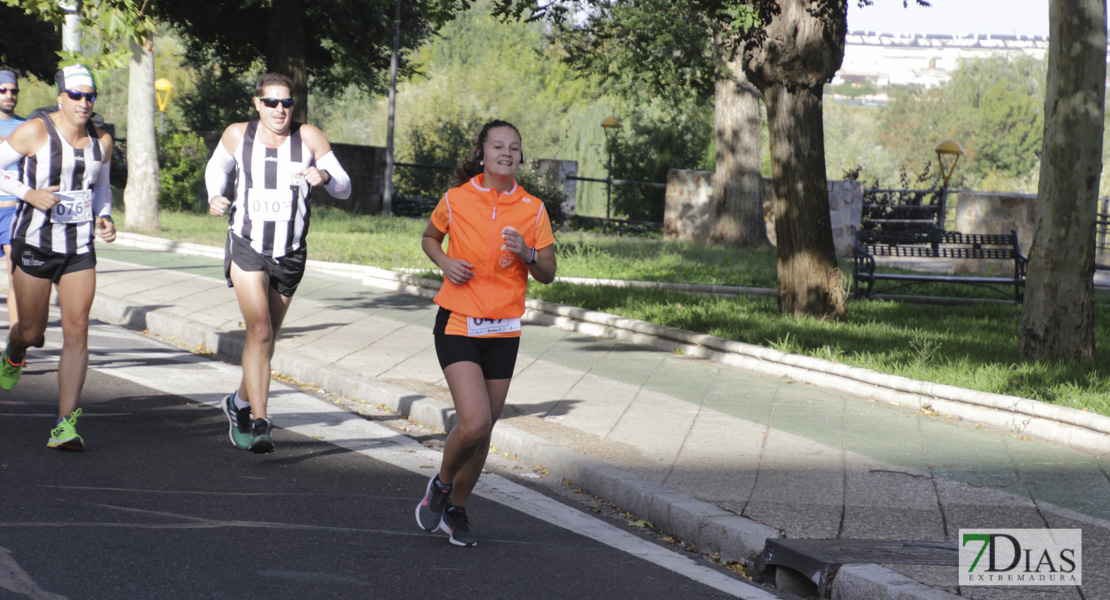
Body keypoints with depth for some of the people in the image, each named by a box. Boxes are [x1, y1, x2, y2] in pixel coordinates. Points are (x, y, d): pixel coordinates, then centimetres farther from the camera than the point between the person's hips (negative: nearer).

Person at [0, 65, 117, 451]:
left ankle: (66, 425, -9)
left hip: (79, 248, 3)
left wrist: (104, 218, 3)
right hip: (34, 244, -3)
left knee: (77, 330, -9)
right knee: (31, 331, 6)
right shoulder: (35, 132, -11)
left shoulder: (102, 141, 4)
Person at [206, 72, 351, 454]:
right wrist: (215, 198, -1)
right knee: (260, 331, -19)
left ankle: (240, 404, 40)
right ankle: (259, 423, -21)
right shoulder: (237, 135, -3)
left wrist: (324, 177, -27)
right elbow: (218, 167, 19)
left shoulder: (308, 138, -6)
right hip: (246, 247, -2)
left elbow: (344, 189, -5)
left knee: (267, 337, 15)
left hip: (290, 254, 2)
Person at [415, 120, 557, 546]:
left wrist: (527, 254, -16)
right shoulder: (456, 200, -4)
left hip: (503, 331, 3)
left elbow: (548, 274, 4)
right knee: (475, 422, -19)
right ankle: (441, 484, 10)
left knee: (481, 431, 7)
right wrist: (446, 263, -5)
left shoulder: (532, 209, 0)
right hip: (457, 324, -3)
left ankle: (455, 510, 28)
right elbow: (429, 238, 15)